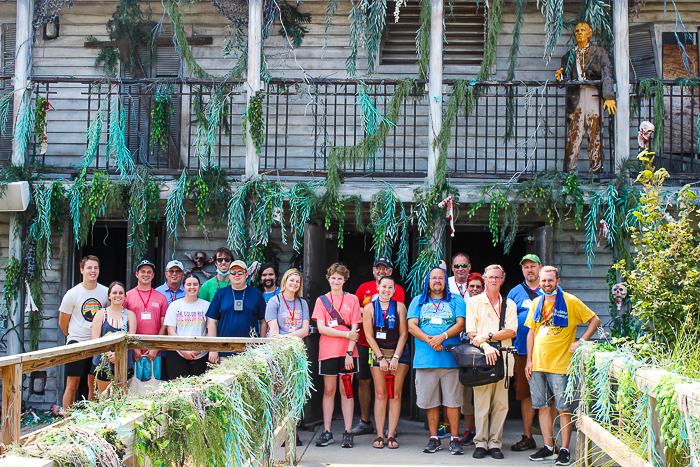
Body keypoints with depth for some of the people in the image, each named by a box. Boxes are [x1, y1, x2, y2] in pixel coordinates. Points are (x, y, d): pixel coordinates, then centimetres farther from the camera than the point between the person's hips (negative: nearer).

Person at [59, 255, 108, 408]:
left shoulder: (106, 292, 2)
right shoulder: (72, 295, -5)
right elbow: (62, 323, 5)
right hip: (77, 344, -2)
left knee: (94, 386, 7)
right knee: (72, 385, -3)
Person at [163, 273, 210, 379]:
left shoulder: (206, 305, 8)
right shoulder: (174, 305, 7)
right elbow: (171, 332, 2)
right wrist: (184, 351, -9)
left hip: (200, 356, 1)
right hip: (177, 355, -1)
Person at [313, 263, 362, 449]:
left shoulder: (352, 299, 8)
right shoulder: (322, 300, 8)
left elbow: (354, 328, 2)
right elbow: (321, 328, -2)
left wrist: (350, 352, -8)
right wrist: (346, 334, -9)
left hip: (347, 352, 0)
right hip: (328, 352, 0)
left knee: (346, 390, 1)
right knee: (329, 390, 3)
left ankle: (348, 432, 5)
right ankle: (327, 432, 9)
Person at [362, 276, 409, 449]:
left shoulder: (399, 307, 3)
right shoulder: (369, 308, 3)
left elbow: (403, 333, 0)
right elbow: (369, 335, 0)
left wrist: (395, 357, -8)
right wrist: (381, 358, -7)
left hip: (399, 352, 0)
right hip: (378, 352, 0)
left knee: (395, 395, -3)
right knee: (380, 394, -4)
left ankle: (391, 435, -1)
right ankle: (379, 435, -1)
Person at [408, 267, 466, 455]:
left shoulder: (456, 300, 12)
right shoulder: (418, 301, 15)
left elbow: (460, 324, 0)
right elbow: (411, 326, 3)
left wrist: (442, 336, -16)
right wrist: (429, 340, -12)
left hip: (451, 358, -1)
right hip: (425, 359, 1)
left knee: (452, 401, -1)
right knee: (430, 401, 4)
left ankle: (454, 439, 5)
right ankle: (434, 438, 14)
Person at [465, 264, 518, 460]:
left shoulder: (509, 304, 16)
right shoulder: (473, 302, 10)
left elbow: (511, 331, 3)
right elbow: (471, 332, 0)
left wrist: (488, 336, -9)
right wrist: (485, 347, -16)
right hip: (481, 360, -2)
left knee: (501, 403, 0)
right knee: (481, 403, -5)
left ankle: (495, 443, 7)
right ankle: (481, 442, 3)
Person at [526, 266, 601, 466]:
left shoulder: (570, 302, -3)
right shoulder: (536, 303, 11)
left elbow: (595, 320, 2)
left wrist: (581, 341, -9)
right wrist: (529, 360, 8)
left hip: (560, 364, -5)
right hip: (538, 364, 5)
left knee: (563, 409, -2)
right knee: (542, 407, 7)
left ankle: (565, 450, 5)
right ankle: (548, 447, 16)